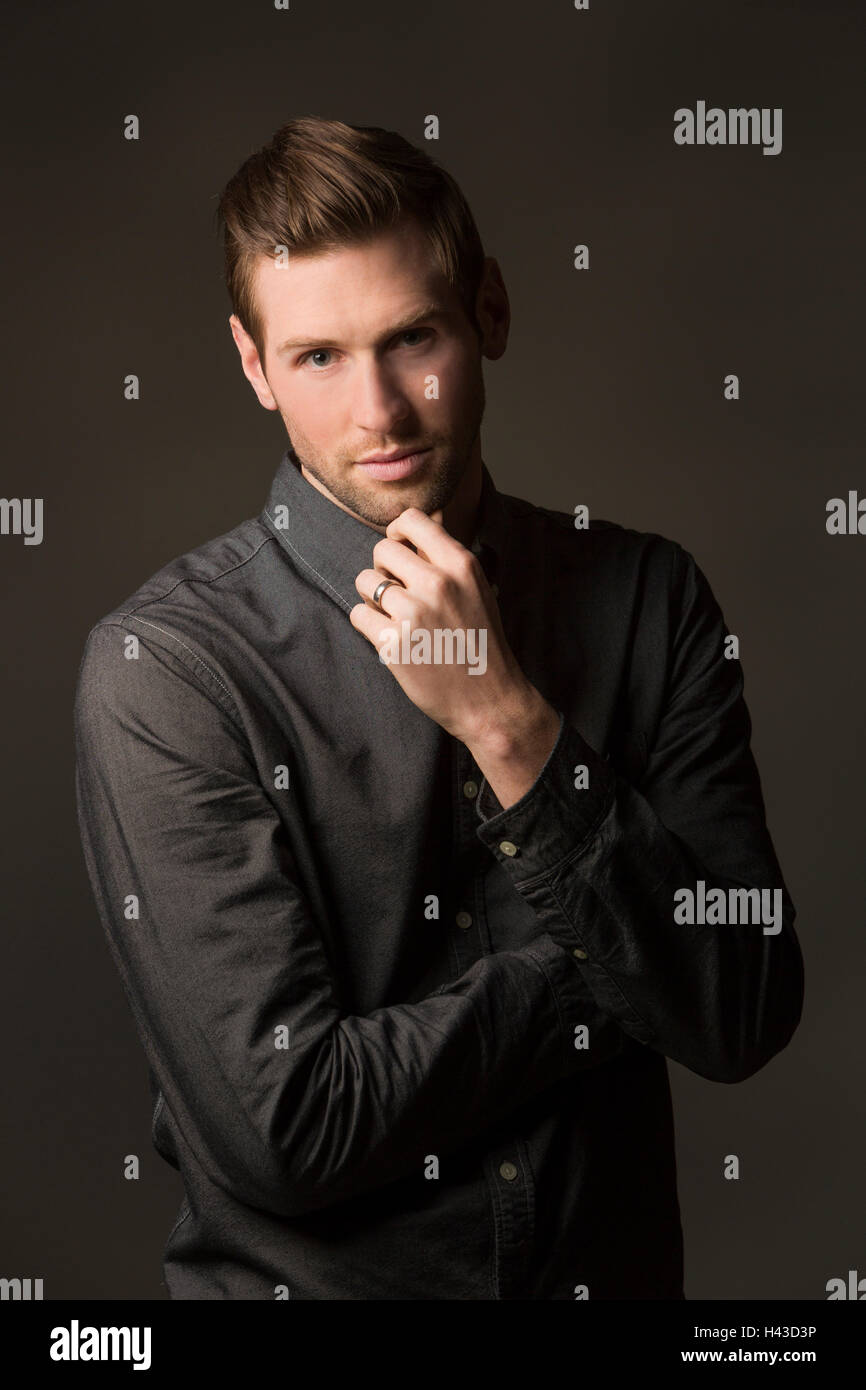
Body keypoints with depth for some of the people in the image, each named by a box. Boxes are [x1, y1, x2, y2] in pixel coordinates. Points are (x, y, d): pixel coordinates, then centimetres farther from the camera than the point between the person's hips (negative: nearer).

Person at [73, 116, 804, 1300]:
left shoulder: (650, 596, -5)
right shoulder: (164, 666, -15)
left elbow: (746, 1024, -10)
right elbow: (278, 1131, -18)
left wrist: (512, 728, -19)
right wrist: (615, 968, -10)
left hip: (613, 1267, 3)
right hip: (303, 1276, -3)